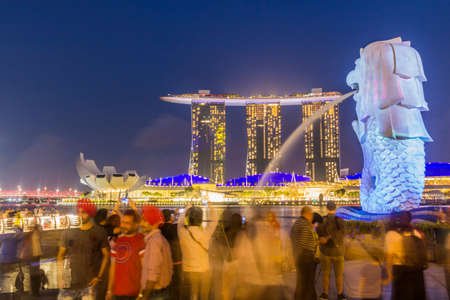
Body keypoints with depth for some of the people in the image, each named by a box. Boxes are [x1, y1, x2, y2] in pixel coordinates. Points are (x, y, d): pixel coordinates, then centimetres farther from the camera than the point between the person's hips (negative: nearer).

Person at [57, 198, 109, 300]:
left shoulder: (99, 233, -4)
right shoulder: (68, 233, 0)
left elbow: (106, 255, 3)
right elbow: (60, 255, 8)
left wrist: (99, 276, -1)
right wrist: (60, 276, -1)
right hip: (69, 283, 1)